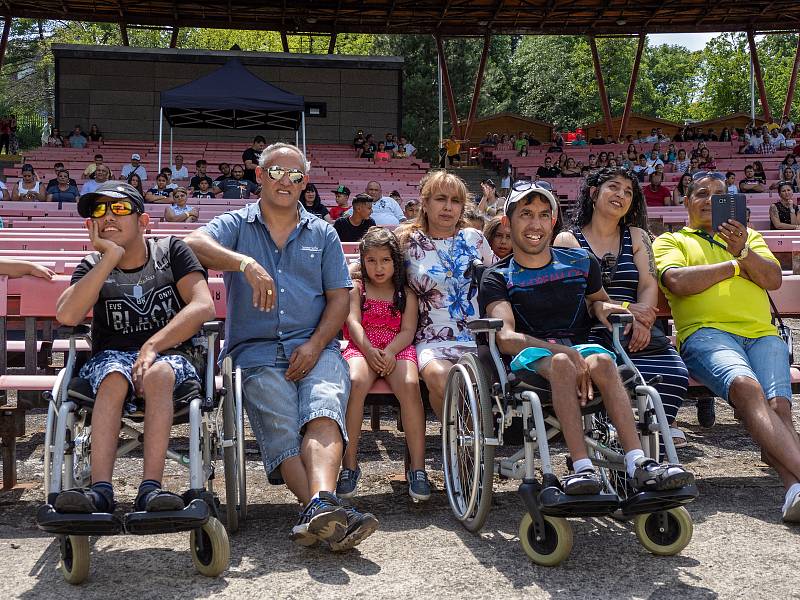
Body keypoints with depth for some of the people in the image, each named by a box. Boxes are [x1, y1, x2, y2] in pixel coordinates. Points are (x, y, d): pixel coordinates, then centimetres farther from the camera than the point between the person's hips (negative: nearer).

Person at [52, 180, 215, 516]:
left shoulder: (171, 252, 2)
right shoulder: (94, 267, 7)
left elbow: (203, 306, -13)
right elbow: (66, 316, -14)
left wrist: (153, 345, -25)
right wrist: (110, 258, -16)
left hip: (170, 353, -1)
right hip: (112, 355, 1)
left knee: (158, 374, -37)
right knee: (115, 378, -34)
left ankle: (150, 489, -42)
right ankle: (100, 490, -42)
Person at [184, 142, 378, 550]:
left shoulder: (323, 234, 22)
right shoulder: (236, 226, 15)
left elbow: (340, 297, 15)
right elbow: (194, 244, -8)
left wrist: (315, 344, -4)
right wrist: (244, 263, -27)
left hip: (315, 347, 1)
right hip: (256, 350, 0)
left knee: (324, 410, -31)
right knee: (281, 430, -26)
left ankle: (320, 506, -52)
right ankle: (326, 512, -41)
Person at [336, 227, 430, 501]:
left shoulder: (405, 294, 18)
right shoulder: (356, 289, 17)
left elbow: (408, 330, 5)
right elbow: (353, 322, 1)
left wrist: (389, 351, -17)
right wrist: (369, 350, -18)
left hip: (397, 350, 1)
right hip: (362, 349, 0)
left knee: (410, 385, -32)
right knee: (355, 383, -35)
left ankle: (417, 466, -28)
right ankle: (349, 464, -28)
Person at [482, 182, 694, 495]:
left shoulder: (581, 262, 18)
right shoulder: (498, 278, 6)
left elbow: (599, 301, 36)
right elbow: (506, 337, -10)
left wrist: (600, 306, 8)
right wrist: (564, 351, -25)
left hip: (580, 346, 3)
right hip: (530, 355, -2)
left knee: (601, 361, -34)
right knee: (562, 363, -38)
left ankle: (639, 465, -45)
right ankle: (582, 467, -45)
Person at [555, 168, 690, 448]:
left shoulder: (637, 237, 24)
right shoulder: (568, 240, 13)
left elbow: (649, 286, 10)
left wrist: (642, 321, -13)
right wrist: (626, 309, -13)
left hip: (637, 328, 3)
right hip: (589, 329, -3)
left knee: (674, 374, -27)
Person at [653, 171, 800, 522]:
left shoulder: (749, 236, 34)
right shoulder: (670, 241, 22)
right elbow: (677, 282, -1)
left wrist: (743, 252, -4)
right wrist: (735, 266, 9)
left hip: (762, 334, 4)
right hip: (706, 334, -4)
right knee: (746, 387, -37)